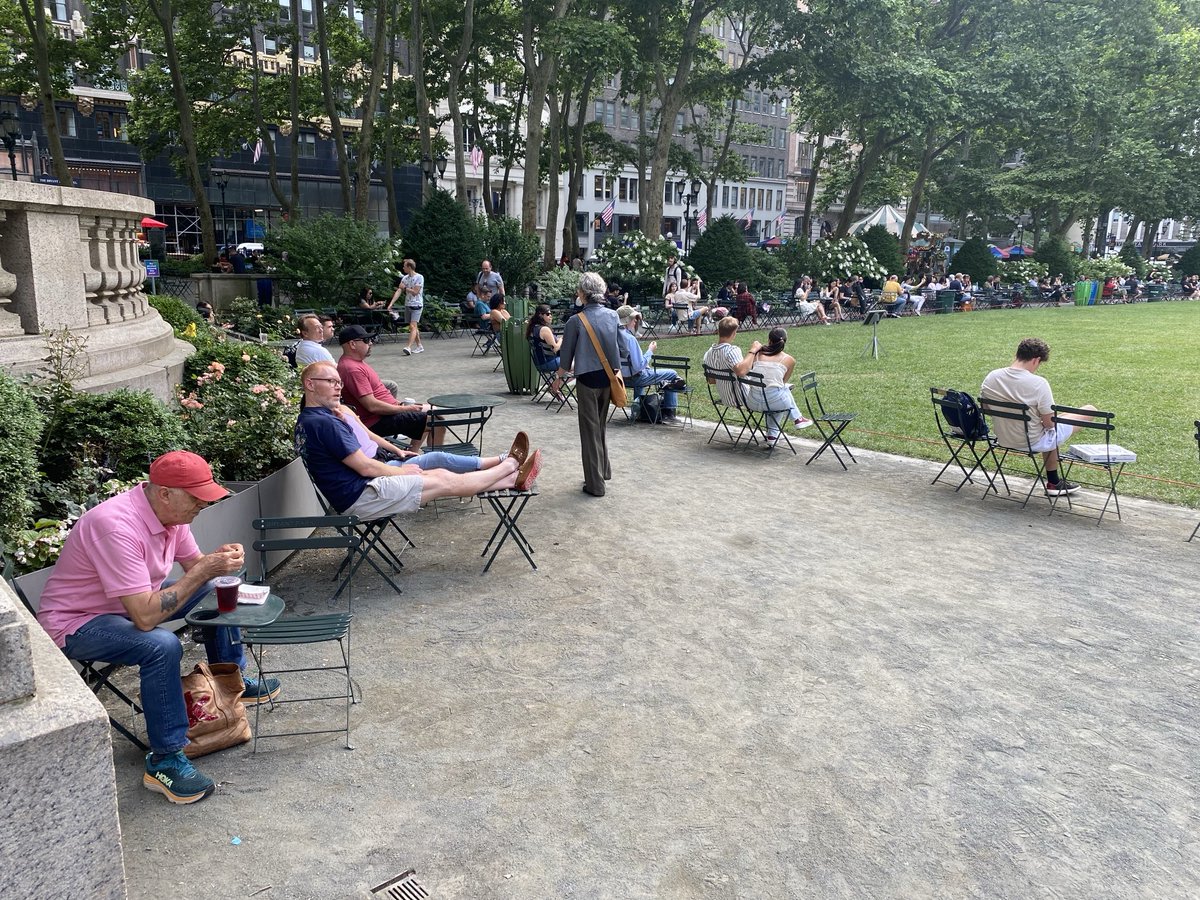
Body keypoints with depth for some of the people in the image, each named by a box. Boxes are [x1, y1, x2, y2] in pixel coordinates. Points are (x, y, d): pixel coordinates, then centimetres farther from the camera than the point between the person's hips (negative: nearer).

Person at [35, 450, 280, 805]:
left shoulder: (169, 511, -9)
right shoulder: (118, 526, -36)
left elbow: (192, 564, 6)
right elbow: (145, 616, -38)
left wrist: (219, 559, -17)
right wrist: (205, 570, -33)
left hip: (132, 603, 9)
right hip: (74, 623, -9)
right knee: (162, 646, -34)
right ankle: (165, 762, -19)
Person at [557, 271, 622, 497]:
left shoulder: (576, 321, -13)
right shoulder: (613, 316, -1)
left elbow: (566, 355, -5)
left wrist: (558, 379, 9)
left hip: (587, 379, -5)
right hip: (608, 377, 5)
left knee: (590, 430, 4)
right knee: (601, 425, 21)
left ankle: (595, 483, 8)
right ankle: (604, 470, 31)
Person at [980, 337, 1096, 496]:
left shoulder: (991, 377, -9)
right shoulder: (1038, 383, -25)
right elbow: (1049, 423, -18)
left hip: (1003, 439, 6)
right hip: (1032, 443, -6)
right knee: (1089, 410, 10)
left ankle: (1053, 482, 42)